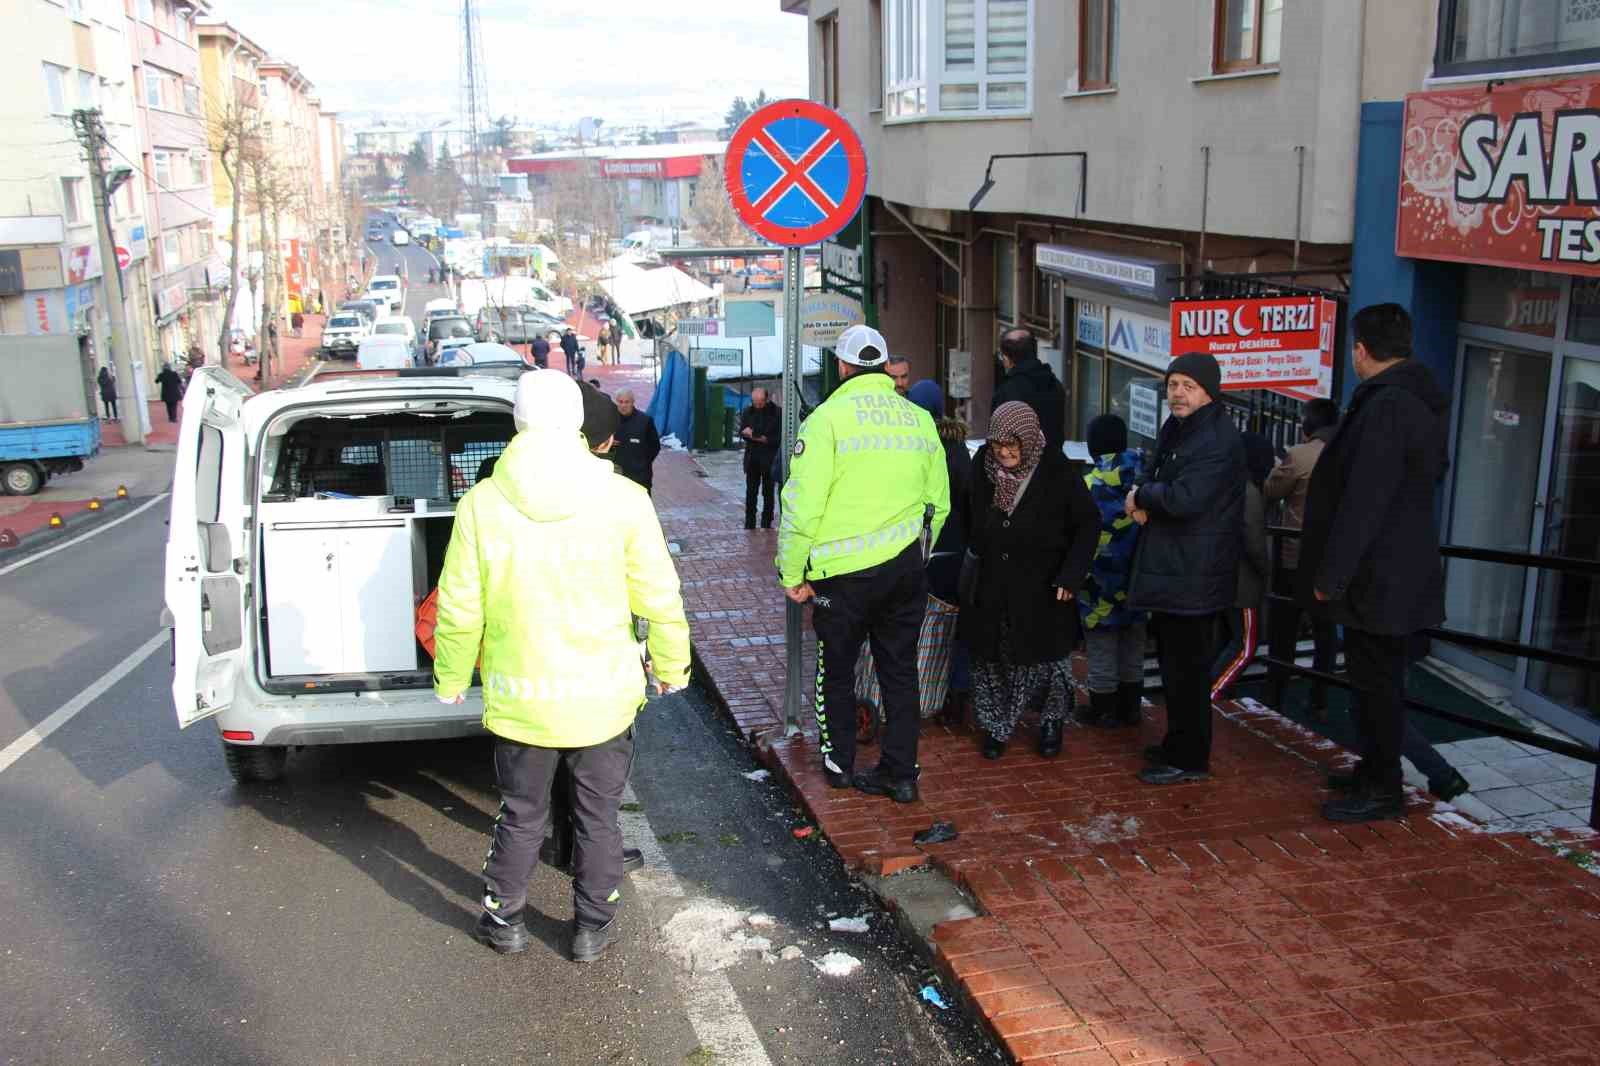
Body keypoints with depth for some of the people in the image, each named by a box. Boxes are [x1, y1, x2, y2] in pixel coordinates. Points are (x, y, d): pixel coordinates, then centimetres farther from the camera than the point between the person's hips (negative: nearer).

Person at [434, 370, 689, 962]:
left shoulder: (481, 503, -10)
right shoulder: (622, 499, -12)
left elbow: (459, 611, -5)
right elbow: (659, 597, -6)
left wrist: (451, 678, 12)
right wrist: (672, 664, 10)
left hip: (519, 696, 1)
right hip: (603, 695, 0)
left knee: (521, 814, 19)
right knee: (598, 815, 17)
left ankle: (503, 918, 34)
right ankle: (593, 926, 29)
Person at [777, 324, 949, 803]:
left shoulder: (829, 417, -10)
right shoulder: (920, 419, 5)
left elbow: (803, 503, -14)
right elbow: (939, 504, 12)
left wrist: (792, 573, -5)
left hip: (844, 572, -4)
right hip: (907, 572, 4)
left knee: (835, 671, 14)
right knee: (900, 672, 13)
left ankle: (839, 763, 26)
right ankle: (901, 773, 18)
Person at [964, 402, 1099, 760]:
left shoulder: (1057, 471, -13)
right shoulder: (983, 464, -3)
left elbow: (1088, 524, -7)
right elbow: (970, 514, 14)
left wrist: (1071, 575, -14)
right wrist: (974, 550, 8)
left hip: (1042, 587, -3)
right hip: (992, 586, 3)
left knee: (1046, 656, 8)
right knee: (991, 657, 7)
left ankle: (1052, 722, 30)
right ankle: (997, 726, 24)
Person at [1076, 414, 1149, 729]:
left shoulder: (1091, 484, -14)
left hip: (1103, 582, -5)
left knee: (1102, 652, 6)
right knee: (1133, 650, 16)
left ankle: (1103, 712, 14)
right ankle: (1130, 708, 25)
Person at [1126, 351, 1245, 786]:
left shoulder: (1218, 440, -19)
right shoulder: (1174, 429, 13)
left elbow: (1183, 498, -28)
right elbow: (1147, 476, 18)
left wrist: (1141, 496, -10)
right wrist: (1140, 500, -5)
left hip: (1193, 576, -10)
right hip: (1168, 568, 10)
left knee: (1186, 668, -2)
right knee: (1173, 662, 20)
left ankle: (1188, 758, 8)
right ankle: (1178, 743, 33)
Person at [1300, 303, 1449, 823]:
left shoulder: (1386, 408, -22)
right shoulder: (1422, 400, 10)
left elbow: (1362, 503, -25)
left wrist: (1330, 574, -19)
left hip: (1377, 576, -10)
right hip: (1402, 569, 10)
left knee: (1375, 680, 1)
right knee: (1378, 677, 19)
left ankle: (1382, 790, 11)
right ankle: (1376, 770, 32)